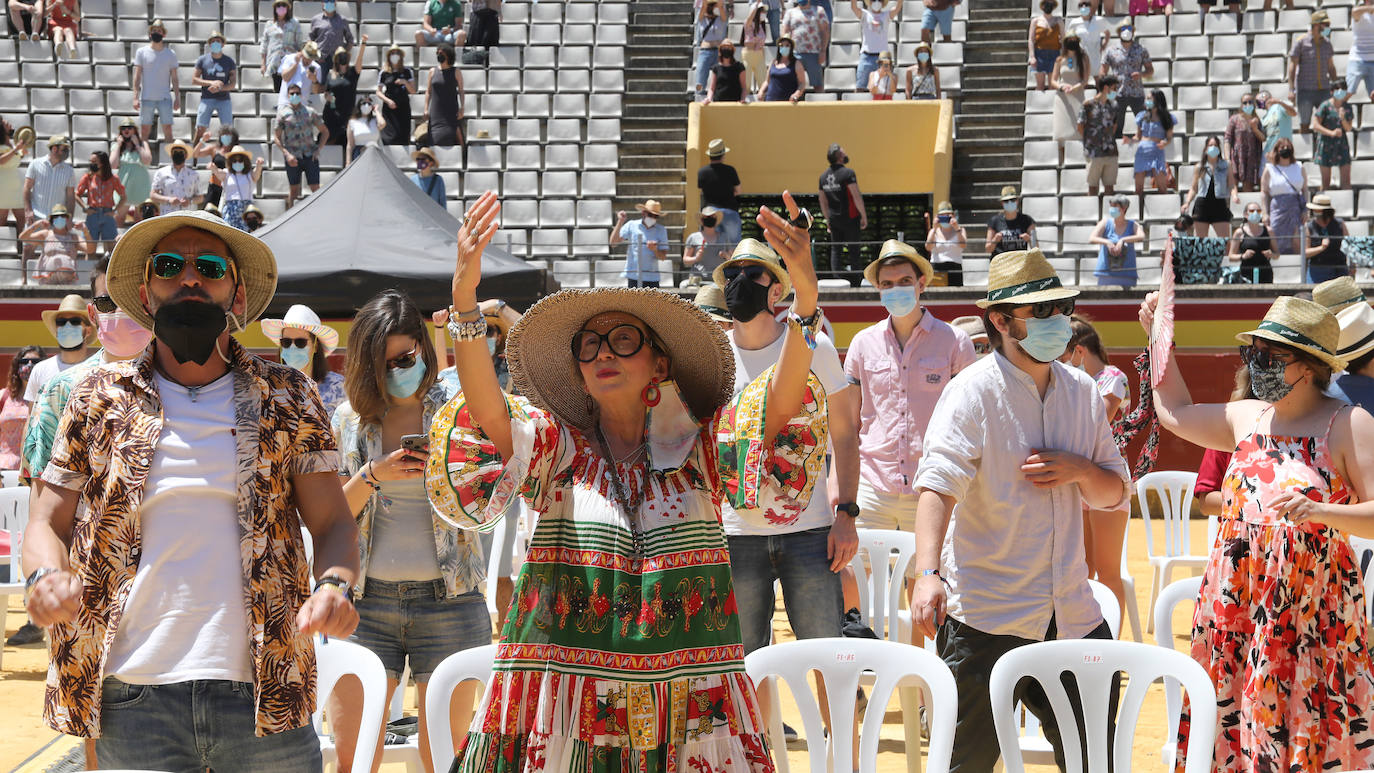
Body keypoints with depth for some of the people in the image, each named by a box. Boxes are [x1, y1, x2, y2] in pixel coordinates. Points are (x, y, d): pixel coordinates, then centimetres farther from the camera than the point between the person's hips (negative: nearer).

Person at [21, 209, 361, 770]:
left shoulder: (287, 399, 8)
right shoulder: (100, 399, 9)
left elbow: (332, 522, 5)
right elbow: (47, 523, 10)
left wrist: (333, 583, -17)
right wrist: (48, 576, -13)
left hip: (264, 691, 0)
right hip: (131, 694, 0)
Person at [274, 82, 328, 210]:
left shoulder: (310, 112, 7)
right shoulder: (283, 113, 3)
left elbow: (325, 131, 12)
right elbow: (276, 137, 1)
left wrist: (318, 149, 0)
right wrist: (287, 154, -11)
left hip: (310, 156, 1)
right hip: (293, 157, -1)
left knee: (315, 188, -2)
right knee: (293, 190, 6)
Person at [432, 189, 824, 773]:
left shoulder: (702, 448, 7)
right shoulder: (554, 446, 7)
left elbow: (781, 401, -8)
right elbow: (487, 411, -12)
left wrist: (806, 300, -24)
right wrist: (464, 300, -27)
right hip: (561, 704, 0)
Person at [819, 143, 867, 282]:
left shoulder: (823, 176, 7)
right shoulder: (847, 173, -14)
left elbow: (823, 201, 14)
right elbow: (856, 196, -18)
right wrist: (864, 216, -10)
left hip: (834, 218, 6)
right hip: (850, 218, -6)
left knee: (835, 250, 10)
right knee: (853, 250, 2)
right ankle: (854, 282, 4)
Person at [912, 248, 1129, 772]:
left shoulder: (1082, 391, 10)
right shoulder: (972, 392, -9)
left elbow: (1117, 494, 17)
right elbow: (938, 486, -22)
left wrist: (1081, 470, -7)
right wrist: (927, 575, -38)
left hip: (1073, 617, 6)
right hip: (985, 618, -5)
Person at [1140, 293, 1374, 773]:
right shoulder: (1248, 418, 11)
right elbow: (1177, 413, 26)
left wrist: (1319, 511, -27)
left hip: (1311, 608, -5)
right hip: (1239, 605, 5)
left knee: (1306, 731, -2)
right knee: (1235, 729, 7)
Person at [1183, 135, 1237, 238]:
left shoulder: (1226, 165, 7)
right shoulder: (1199, 167, 9)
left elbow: (1231, 185, 5)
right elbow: (1194, 188, 12)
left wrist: (1234, 195, -15)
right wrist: (1187, 203, -1)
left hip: (1220, 205, -1)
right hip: (1202, 205, 1)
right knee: (1199, 241, 4)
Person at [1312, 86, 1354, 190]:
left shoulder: (1347, 108, 6)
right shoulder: (1325, 106, -7)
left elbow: (1348, 129, 6)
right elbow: (1315, 125, -11)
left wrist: (1343, 119, -14)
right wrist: (1331, 132, -23)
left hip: (1342, 144, 4)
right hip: (1326, 145, -4)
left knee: (1346, 181, -2)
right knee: (1326, 182, 1)